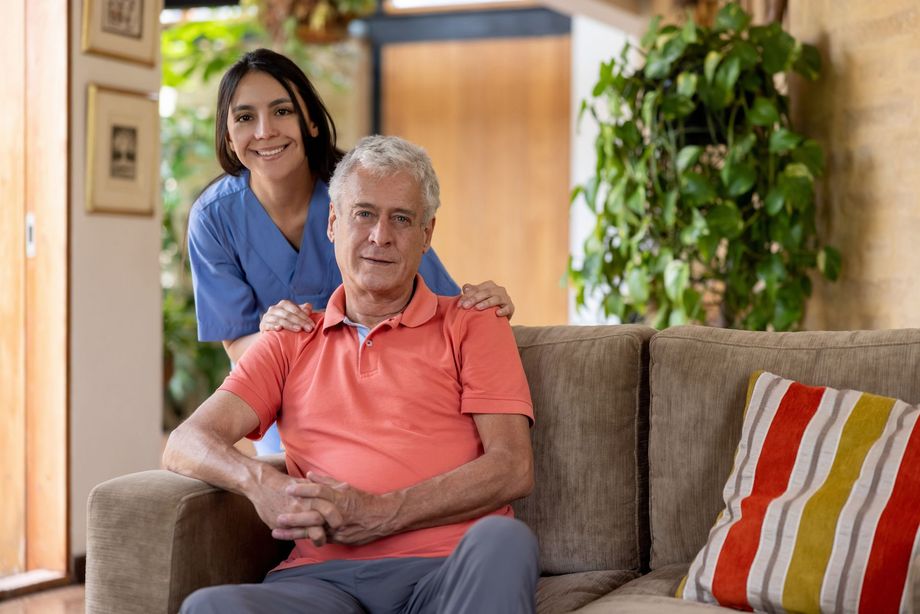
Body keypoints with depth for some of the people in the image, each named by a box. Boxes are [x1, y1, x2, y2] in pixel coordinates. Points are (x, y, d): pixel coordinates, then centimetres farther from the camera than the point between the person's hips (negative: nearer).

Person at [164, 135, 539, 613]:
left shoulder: (471, 327, 15)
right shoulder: (290, 343, 24)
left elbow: (512, 467, 2)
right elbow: (186, 445, 12)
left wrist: (379, 512, -11)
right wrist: (259, 481, -12)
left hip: (452, 572, -1)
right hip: (324, 575, 2)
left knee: (503, 538, -38)